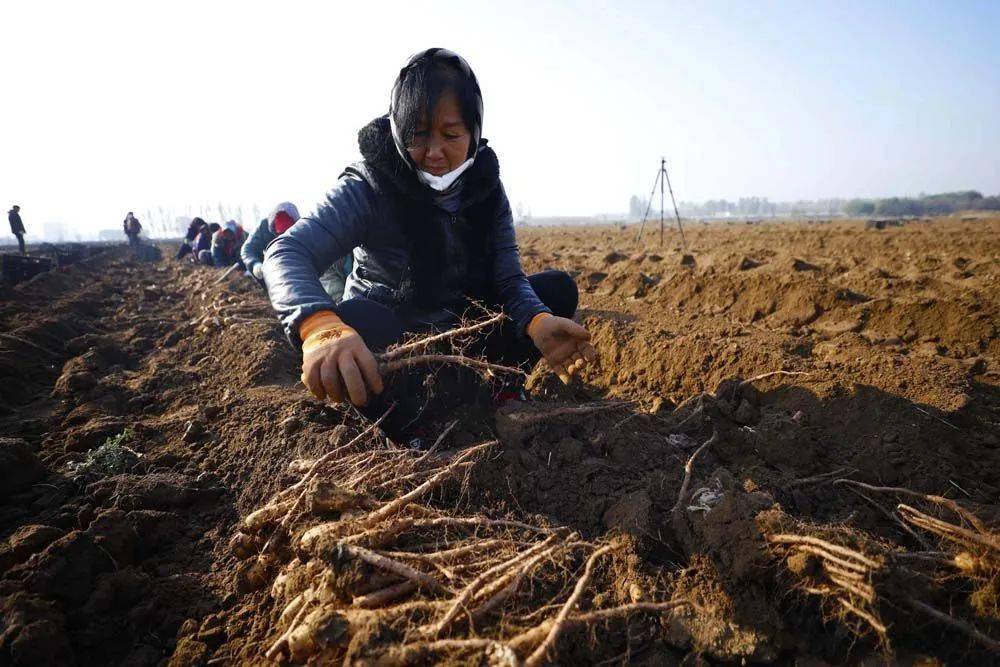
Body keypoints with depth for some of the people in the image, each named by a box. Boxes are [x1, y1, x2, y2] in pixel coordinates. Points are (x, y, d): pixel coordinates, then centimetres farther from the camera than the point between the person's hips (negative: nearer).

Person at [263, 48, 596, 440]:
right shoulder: (368, 187, -20)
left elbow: (509, 279, -13)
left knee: (558, 289, -9)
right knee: (346, 322, -38)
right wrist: (320, 326, -58)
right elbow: (287, 254, -35)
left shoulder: (485, 187, -8)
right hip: (387, 339, -4)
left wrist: (538, 322, -39)